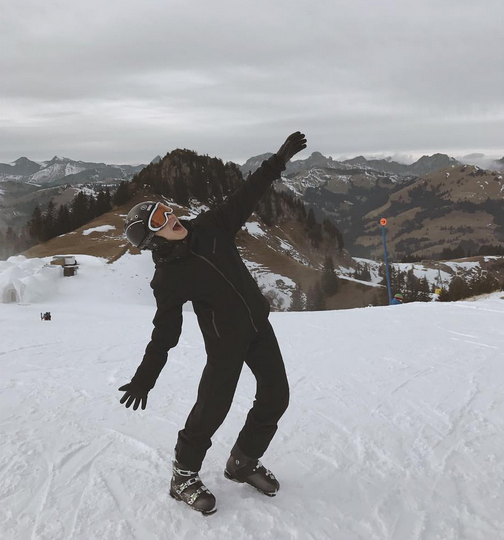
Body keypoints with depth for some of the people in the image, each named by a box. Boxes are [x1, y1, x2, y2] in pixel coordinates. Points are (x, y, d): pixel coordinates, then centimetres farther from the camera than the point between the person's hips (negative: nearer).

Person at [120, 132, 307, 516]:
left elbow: (247, 195, 3)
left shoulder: (209, 227, -3)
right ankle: (184, 478, 18)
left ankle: (243, 463, 28)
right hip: (225, 340, -6)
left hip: (259, 323, 6)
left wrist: (280, 160, 3)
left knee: (276, 396, 8)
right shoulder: (168, 278, -15)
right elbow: (165, 332, -12)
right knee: (213, 408, -6)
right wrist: (144, 378, -15)